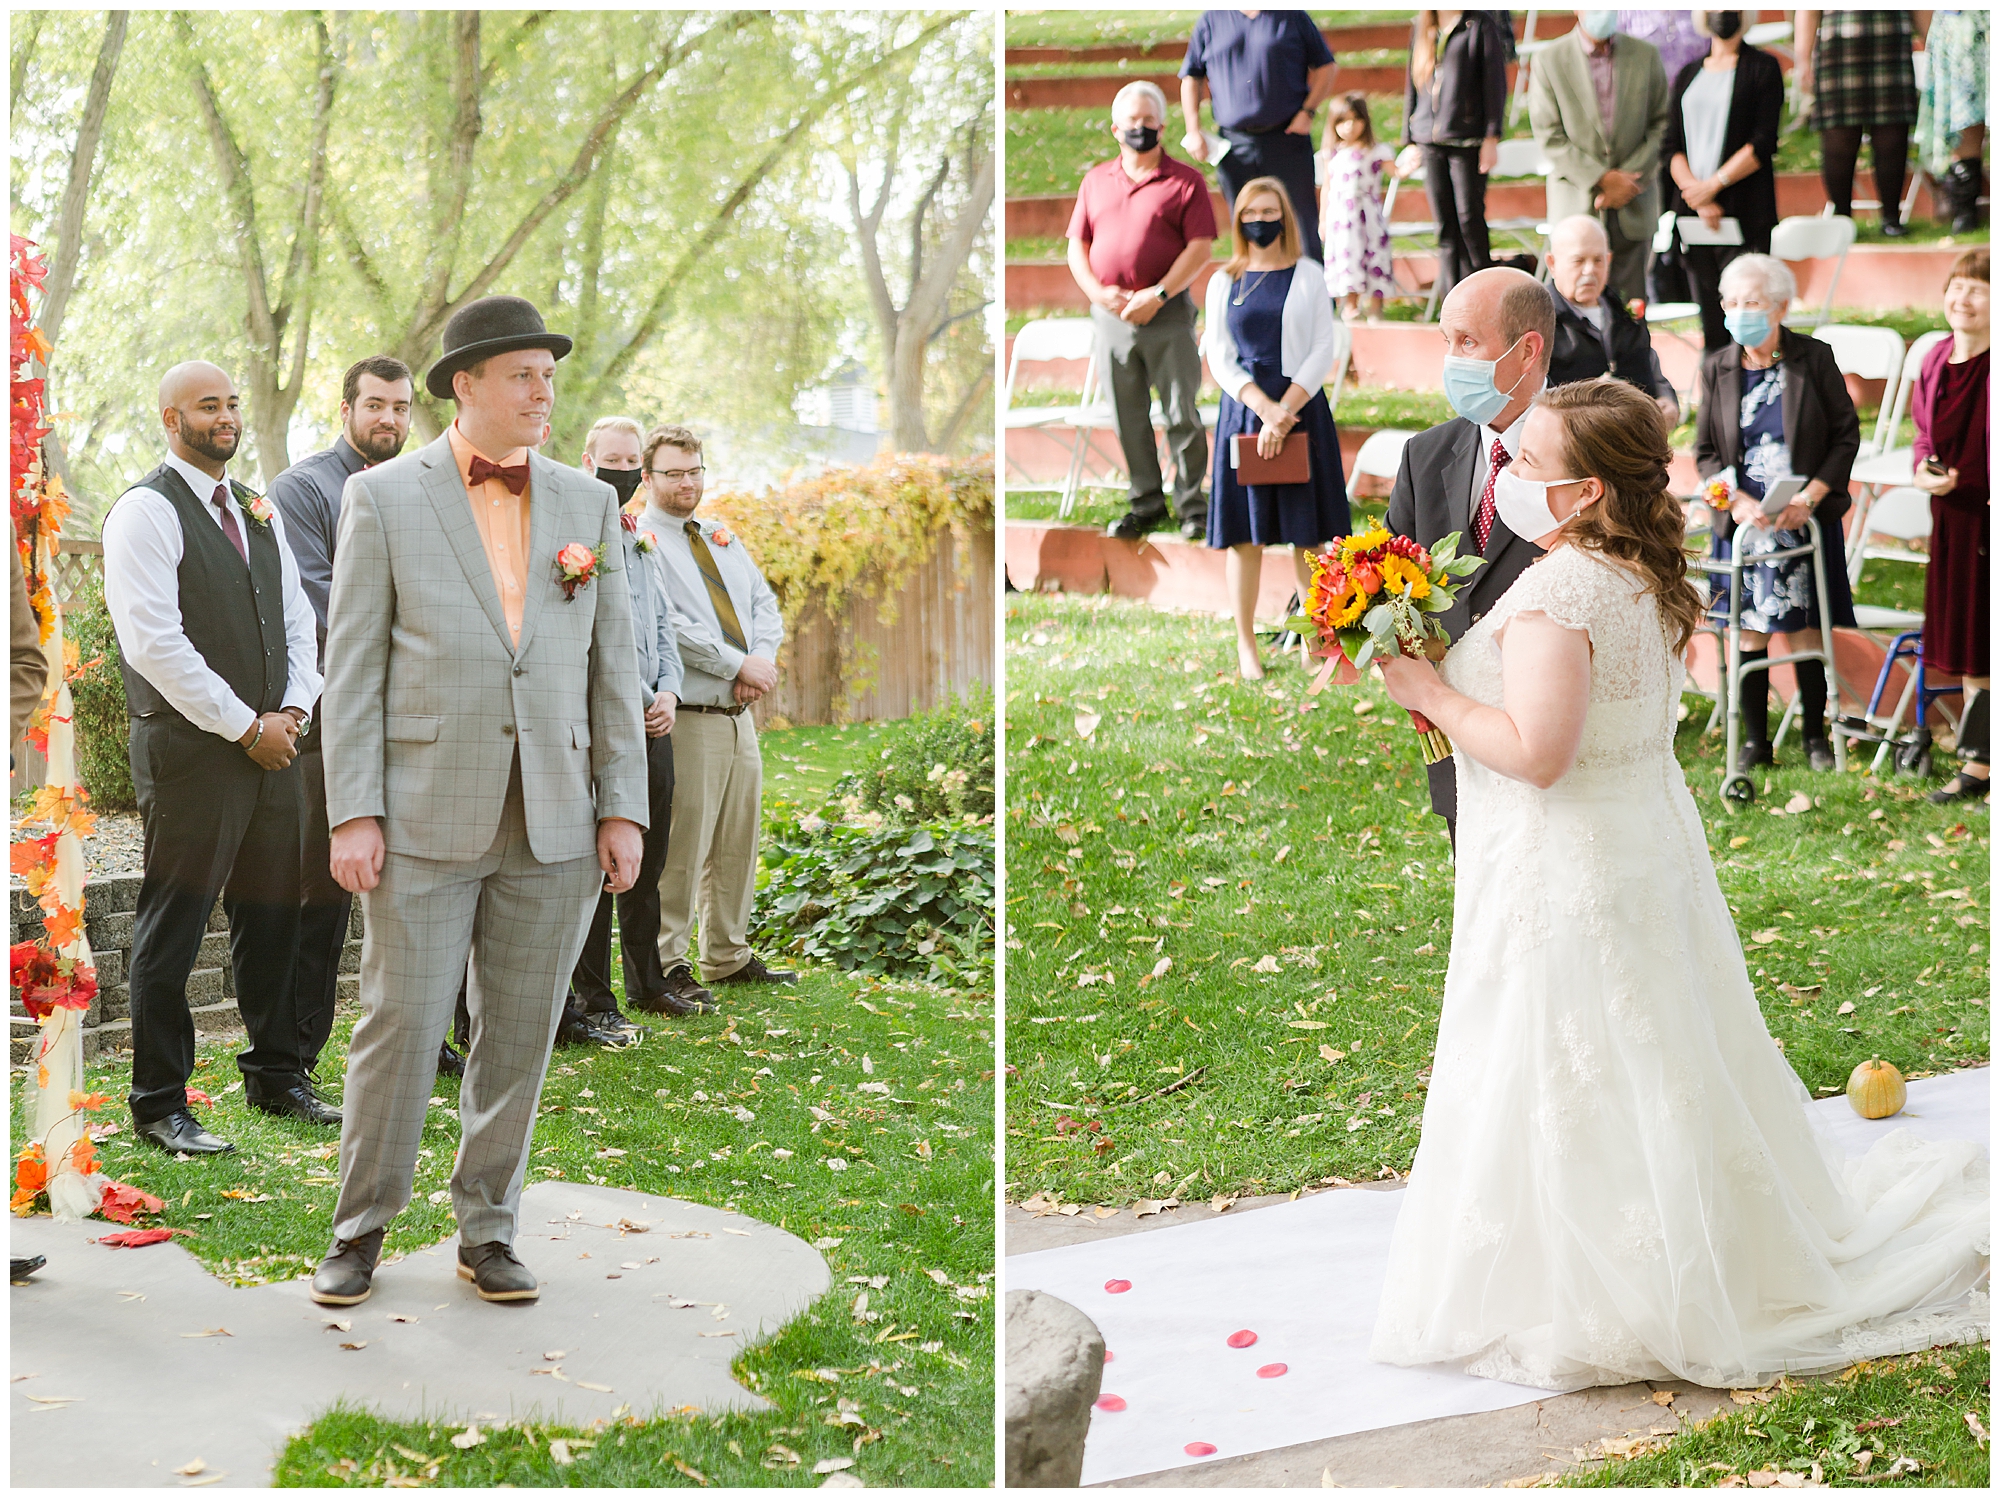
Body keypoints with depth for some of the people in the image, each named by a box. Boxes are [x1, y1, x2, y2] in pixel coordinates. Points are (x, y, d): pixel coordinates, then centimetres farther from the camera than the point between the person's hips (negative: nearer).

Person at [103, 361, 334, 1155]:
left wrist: (291, 712, 1)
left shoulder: (258, 511, 16)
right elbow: (154, 641, -16)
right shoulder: (147, 511, -9)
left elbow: (296, 619, 18)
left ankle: (275, 1076, 28)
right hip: (190, 752, -7)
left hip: (272, 746, 7)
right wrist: (245, 728, -14)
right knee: (171, 932, -2)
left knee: (271, 918, 15)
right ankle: (159, 1105, 5)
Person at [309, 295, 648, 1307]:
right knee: (400, 1027, -1)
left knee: (519, 1035, 7)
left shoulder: (586, 503, 8)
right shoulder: (383, 499, -2)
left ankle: (485, 1234, 19)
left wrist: (623, 809, 2)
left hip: (552, 821, 3)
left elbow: (610, 665, 8)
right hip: (426, 815, -3)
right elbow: (353, 666, -4)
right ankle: (361, 1231, 14)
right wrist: (351, 815, -11)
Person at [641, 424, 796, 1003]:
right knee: (683, 844, -8)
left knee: (738, 842, 13)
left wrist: (762, 662, -5)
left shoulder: (724, 539, 20)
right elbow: (666, 625, -16)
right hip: (688, 718, -8)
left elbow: (767, 606, 15)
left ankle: (728, 956, 23)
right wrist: (738, 664, -16)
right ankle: (665, 966, 0)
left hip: (740, 714, 8)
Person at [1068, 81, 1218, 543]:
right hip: (1110, 314, 4)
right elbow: (1077, 245, 12)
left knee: (1181, 413, -1)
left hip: (1167, 313, -4)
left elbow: (1200, 248, -7)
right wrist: (1097, 291, -6)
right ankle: (1146, 502, 19)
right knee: (1127, 417, 8)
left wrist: (1158, 294, -16)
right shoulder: (1095, 181, 13)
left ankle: (1191, 503, 10)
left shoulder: (1185, 181, 0)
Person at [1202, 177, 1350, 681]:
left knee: (1306, 532, 0)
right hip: (1243, 408, 1)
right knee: (1244, 533, 0)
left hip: (1301, 408, -1)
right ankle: (1246, 645, 4)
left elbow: (1323, 350, -2)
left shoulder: (1307, 275, 4)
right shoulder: (1223, 281, 9)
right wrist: (1264, 407, -13)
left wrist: (1285, 411, -13)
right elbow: (1219, 356, 2)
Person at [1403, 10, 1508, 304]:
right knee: (1444, 222, 3)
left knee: (1470, 217, -6)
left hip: (1468, 140, -4)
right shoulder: (1422, 28, 15)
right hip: (1430, 140, 4)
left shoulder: (1481, 24, 0)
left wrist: (1492, 137, -9)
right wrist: (1409, 140, 16)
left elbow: (1495, 81, -3)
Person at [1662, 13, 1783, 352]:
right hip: (1693, 213, 5)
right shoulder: (1688, 75, 16)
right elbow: (1671, 146, 8)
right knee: (1710, 322, 3)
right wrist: (1694, 190, -8)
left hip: (1744, 212, -4)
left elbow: (1763, 144, -7)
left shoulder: (1762, 67, 2)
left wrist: (1713, 184, -12)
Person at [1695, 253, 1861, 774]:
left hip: (1807, 520, -1)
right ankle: (1755, 740, 14)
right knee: (1751, 633, 3)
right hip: (1742, 522, 2)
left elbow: (1846, 435, 0)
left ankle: (1815, 736, 16)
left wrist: (1809, 498, -11)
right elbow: (1705, 451, 6)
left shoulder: (1814, 359, -4)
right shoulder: (1717, 369, 2)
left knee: (1806, 630, 1)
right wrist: (1736, 501, -11)